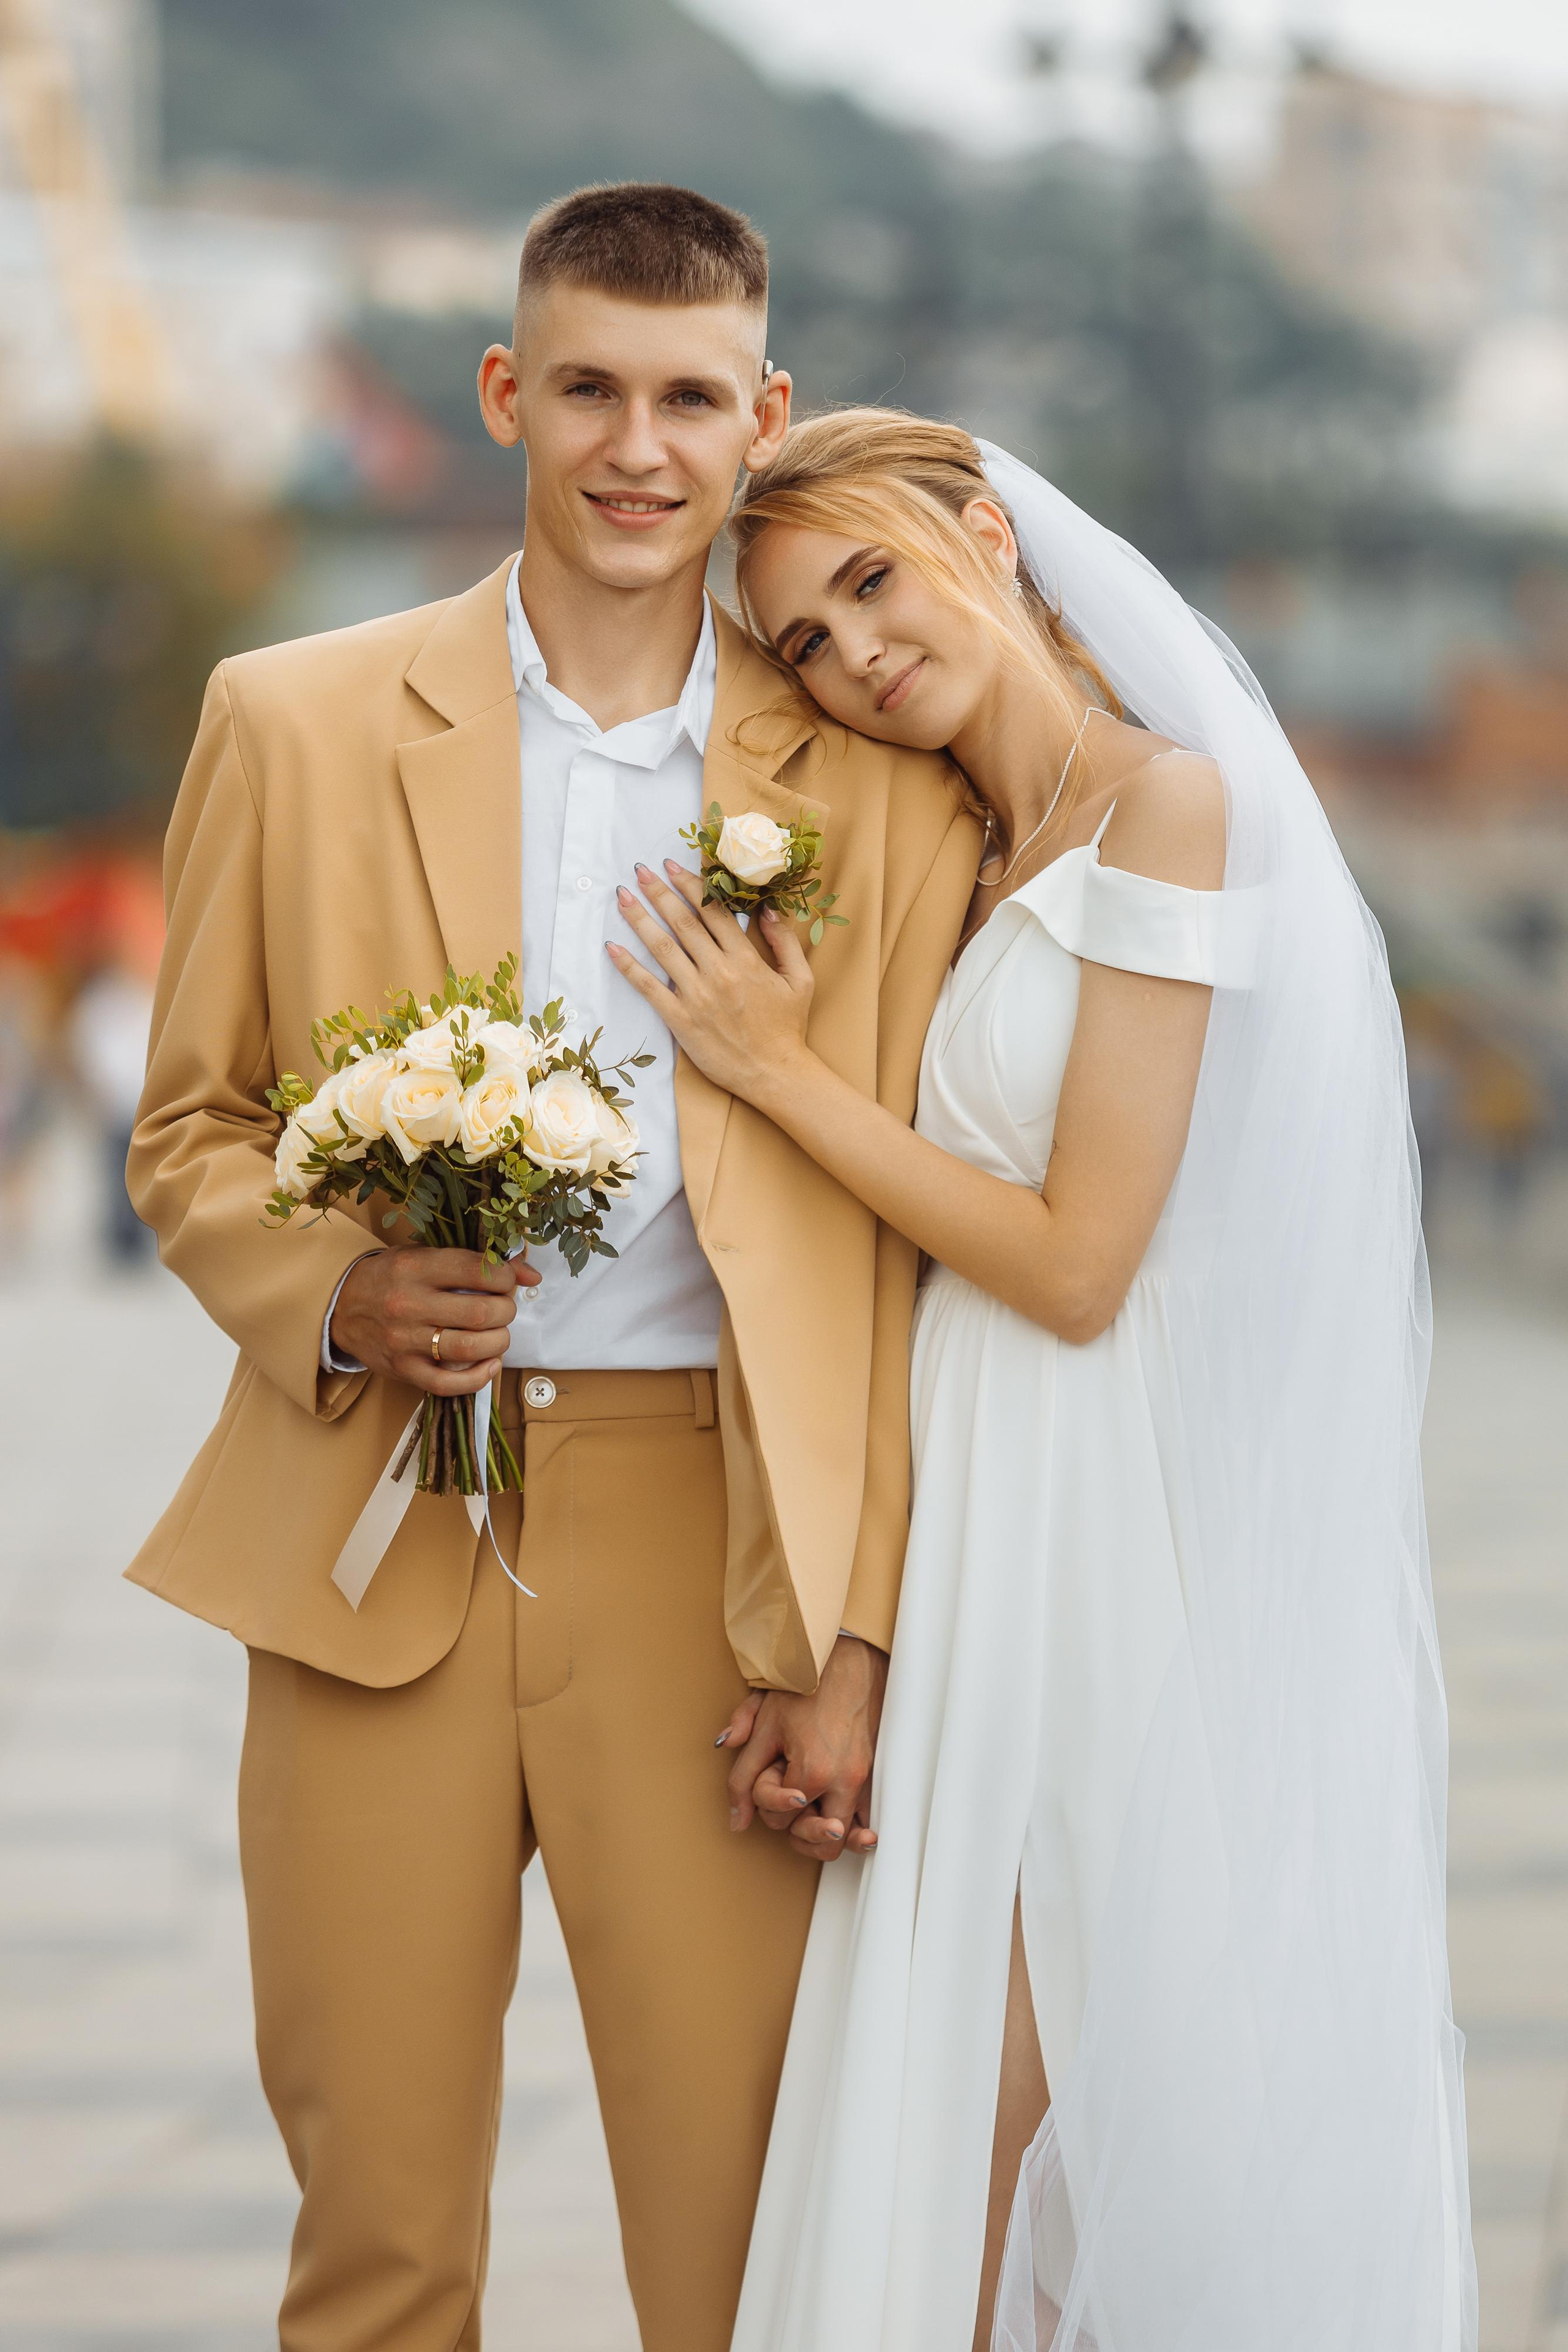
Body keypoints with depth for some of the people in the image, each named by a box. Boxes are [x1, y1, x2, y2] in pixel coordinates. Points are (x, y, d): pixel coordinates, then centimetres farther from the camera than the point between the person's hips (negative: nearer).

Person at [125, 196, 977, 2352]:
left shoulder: (882, 787, 5)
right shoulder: (296, 723, 6)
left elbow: (901, 1246, 4)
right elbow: (190, 1133, 11)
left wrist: (858, 1642, -2)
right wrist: (338, 1296, -10)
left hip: (713, 1552, 0)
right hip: (377, 1547, 1)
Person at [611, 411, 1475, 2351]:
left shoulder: (1175, 806, -11)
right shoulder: (991, 875, 14)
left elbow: (1077, 1264, -15)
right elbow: (950, 1305, 11)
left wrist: (780, 1071, -6)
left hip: (1144, 1573, -8)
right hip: (992, 1569, 8)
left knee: (1148, 2159, 0)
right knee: (964, 2153, 8)